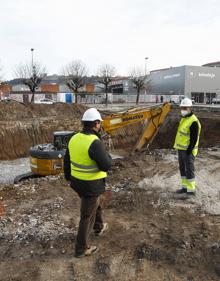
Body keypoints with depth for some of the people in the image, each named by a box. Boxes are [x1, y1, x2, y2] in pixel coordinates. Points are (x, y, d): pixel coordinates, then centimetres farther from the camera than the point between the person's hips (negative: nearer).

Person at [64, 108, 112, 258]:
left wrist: (69, 177, 22)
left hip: (78, 182, 8)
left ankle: (99, 227, 53)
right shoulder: (95, 143, -28)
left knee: (96, 204, 31)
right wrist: (107, 155, -5)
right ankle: (81, 249, 25)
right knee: (87, 216, 9)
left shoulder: (75, 138, -3)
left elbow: (67, 161, 7)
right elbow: (106, 166, -26)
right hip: (91, 185, -8)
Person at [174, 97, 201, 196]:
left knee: (189, 169, -1)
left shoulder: (193, 121, -18)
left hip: (187, 150, -9)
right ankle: (184, 187, 27)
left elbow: (194, 139, -20)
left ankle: (191, 190, 10)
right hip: (181, 149, 9)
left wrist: (189, 151, -21)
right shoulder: (184, 119, 12)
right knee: (182, 168, 15)